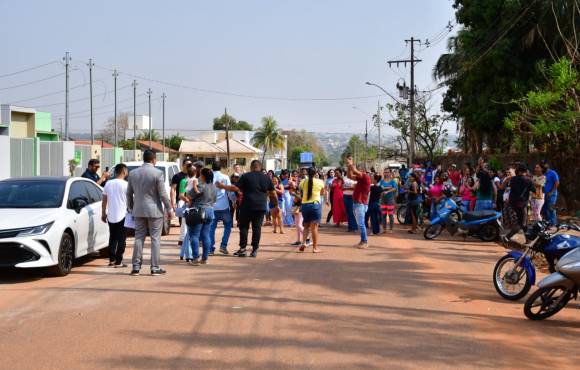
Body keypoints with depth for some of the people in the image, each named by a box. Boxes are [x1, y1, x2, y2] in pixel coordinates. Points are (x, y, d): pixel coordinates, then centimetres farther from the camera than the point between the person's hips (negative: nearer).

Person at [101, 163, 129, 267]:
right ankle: (118, 261, -1)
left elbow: (104, 200, 9)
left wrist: (103, 213, 17)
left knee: (112, 238, 14)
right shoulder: (125, 185, -10)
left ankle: (111, 260, 13)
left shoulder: (108, 183, 5)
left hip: (111, 216, 5)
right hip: (122, 216, -5)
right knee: (121, 239, 1)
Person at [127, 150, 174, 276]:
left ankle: (136, 267, 9)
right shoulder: (157, 173, -11)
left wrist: (130, 208, 23)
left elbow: (129, 193, 11)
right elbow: (163, 194, -11)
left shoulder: (133, 173, 4)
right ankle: (155, 268, 2)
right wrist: (169, 209, -1)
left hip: (139, 211, 4)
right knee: (155, 239, 2)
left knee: (139, 238, 10)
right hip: (154, 210, -4)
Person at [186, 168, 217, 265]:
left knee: (194, 235, -3)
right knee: (206, 236, 9)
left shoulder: (200, 186, -16)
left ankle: (196, 258, -10)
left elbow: (189, 196, -11)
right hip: (210, 212, 7)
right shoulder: (214, 187, 10)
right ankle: (204, 258, 11)